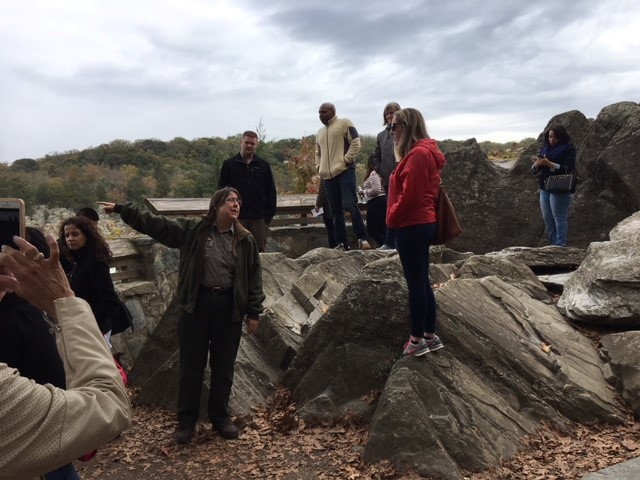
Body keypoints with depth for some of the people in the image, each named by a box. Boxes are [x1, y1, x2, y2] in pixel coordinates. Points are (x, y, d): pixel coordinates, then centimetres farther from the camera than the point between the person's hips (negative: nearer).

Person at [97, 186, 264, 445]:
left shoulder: (245, 240, 2)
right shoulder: (192, 230, 0)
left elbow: (254, 278, 4)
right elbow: (154, 224, 1)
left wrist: (254, 312, 1)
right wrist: (122, 209, -3)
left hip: (229, 307, 1)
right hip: (197, 304, -1)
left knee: (223, 366, 12)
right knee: (191, 365, 8)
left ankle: (220, 417, 29)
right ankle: (186, 421, 23)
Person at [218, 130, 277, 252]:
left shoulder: (263, 165, 8)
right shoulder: (229, 164, 4)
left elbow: (271, 191, 8)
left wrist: (269, 214, 0)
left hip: (259, 217, 1)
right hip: (237, 217, -1)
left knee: (260, 249, 5)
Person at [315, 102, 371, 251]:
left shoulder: (345, 123, 2)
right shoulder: (320, 132, 22)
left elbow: (355, 143, -6)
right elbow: (318, 153, 30)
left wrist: (346, 160, -13)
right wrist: (319, 166, 12)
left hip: (345, 172, -7)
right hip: (328, 176, 7)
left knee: (350, 205, -19)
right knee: (336, 211, 5)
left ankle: (362, 238, -11)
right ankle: (342, 243, 9)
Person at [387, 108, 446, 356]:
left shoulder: (417, 154, -17)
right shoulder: (424, 152, 15)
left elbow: (409, 195, -21)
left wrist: (392, 217, -7)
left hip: (412, 226, -10)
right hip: (424, 223, 10)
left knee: (415, 282, -1)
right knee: (422, 281, 14)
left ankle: (417, 339, 9)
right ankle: (430, 335, 22)